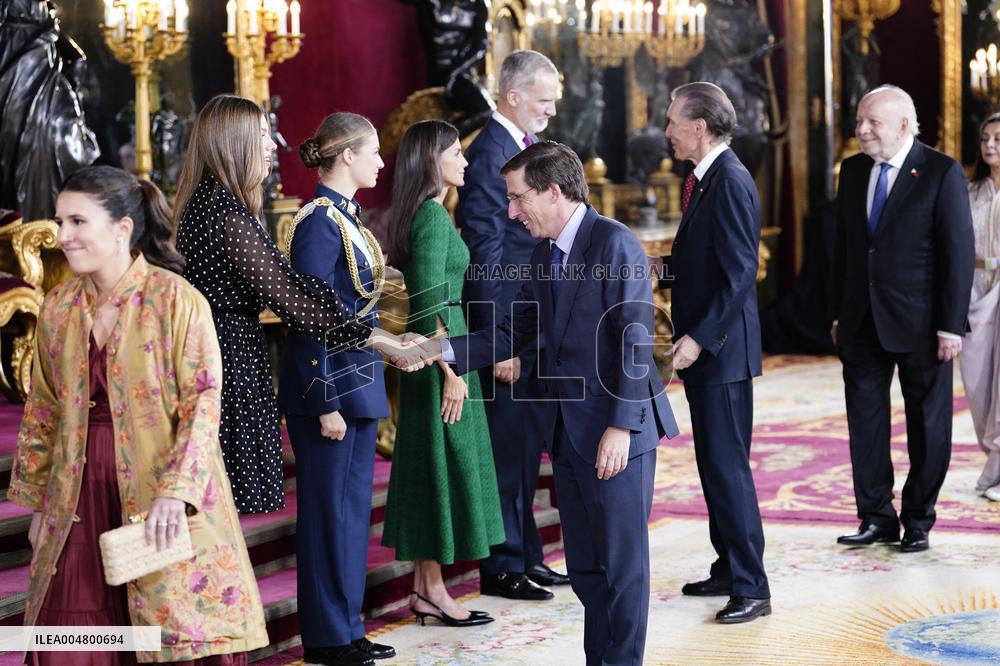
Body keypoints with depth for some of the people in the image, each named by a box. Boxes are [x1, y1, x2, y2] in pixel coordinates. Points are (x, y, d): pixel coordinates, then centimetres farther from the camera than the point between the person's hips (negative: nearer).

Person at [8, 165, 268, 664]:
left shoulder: (177, 300, -9)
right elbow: (43, 411, 15)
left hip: (160, 497, -4)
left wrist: (175, 490, -22)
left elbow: (203, 404, -12)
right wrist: (37, 501, 14)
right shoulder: (58, 307, 7)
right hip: (80, 500, 5)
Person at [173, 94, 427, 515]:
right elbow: (286, 296, -20)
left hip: (208, 352, 10)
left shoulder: (202, 203, 12)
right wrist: (378, 340, -17)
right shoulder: (229, 216, -18)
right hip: (232, 364, -10)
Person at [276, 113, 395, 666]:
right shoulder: (320, 222, -16)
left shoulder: (346, 216, 12)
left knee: (353, 507, 14)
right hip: (329, 383, -9)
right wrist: (325, 403, -19)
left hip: (359, 380, 9)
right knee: (329, 510, 0)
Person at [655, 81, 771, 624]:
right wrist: (665, 267, 8)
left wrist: (699, 337, -24)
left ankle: (750, 587, -2)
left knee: (727, 464, -7)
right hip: (701, 349, 10)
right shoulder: (699, 180, 14)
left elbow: (740, 274, -22)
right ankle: (729, 568, 25)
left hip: (722, 349, -10)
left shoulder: (730, 182, -17)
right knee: (712, 463, 15)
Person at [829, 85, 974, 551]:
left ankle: (918, 521, 18)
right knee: (865, 423, 6)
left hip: (919, 322, -5)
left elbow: (959, 250, -11)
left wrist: (951, 325, -15)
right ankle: (877, 518, 15)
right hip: (862, 321, 5)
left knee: (927, 426, 6)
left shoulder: (942, 173, -9)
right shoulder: (853, 170, 8)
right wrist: (837, 313, 10)